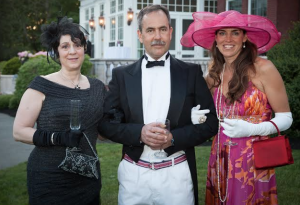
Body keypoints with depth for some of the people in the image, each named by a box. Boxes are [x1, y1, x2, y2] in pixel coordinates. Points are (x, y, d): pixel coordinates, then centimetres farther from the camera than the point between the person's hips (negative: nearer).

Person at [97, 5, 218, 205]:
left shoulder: (191, 72, 2)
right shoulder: (122, 75, 4)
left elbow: (210, 122, 1)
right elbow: (106, 122, 3)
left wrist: (173, 138, -14)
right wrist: (139, 132, -15)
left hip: (177, 175, -1)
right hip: (134, 174, 1)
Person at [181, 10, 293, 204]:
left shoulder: (263, 68, -11)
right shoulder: (215, 73, 4)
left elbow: (285, 118, -7)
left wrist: (251, 129, -22)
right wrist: (198, 116, -5)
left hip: (252, 161, -4)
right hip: (220, 161, 5)